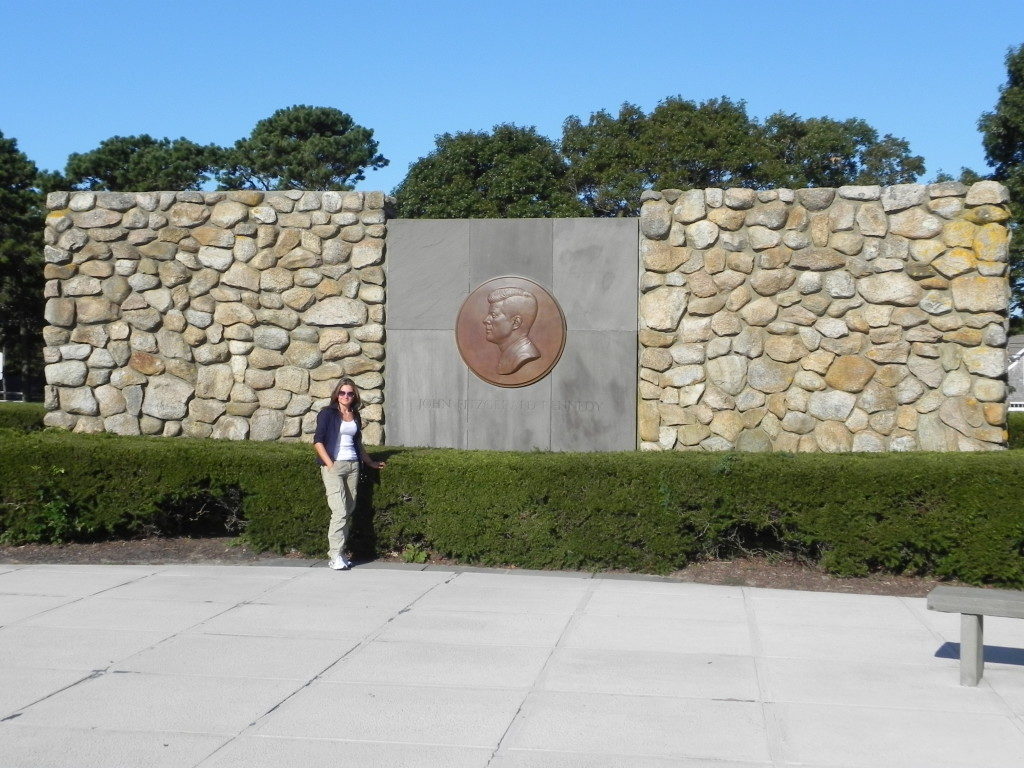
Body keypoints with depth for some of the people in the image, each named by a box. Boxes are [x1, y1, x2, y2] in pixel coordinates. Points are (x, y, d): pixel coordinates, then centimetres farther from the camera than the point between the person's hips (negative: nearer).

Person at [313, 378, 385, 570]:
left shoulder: (355, 416, 16)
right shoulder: (328, 413, 0)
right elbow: (318, 441, -6)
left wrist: (370, 463, 29)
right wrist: (329, 464, -13)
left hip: (353, 466, 6)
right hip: (333, 466, -6)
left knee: (349, 511, 3)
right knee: (340, 511, -14)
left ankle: (339, 553, 9)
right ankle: (336, 556, -11)